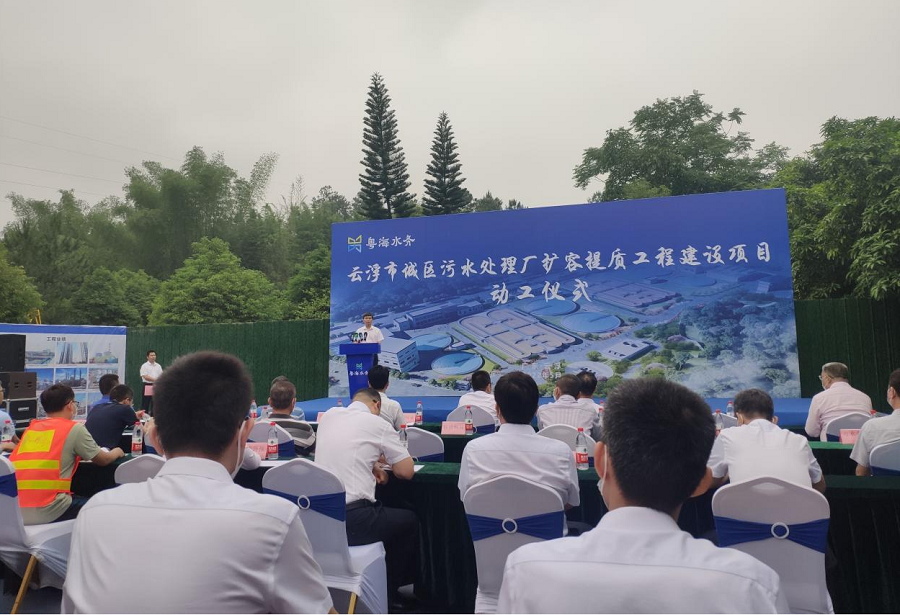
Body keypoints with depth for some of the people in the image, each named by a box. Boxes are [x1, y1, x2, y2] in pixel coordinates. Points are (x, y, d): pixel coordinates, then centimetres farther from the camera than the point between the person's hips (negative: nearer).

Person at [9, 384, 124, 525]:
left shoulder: (31, 428, 14)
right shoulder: (74, 428, -2)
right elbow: (103, 460, 9)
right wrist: (116, 452, 30)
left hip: (12, 509, 7)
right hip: (45, 512, -7)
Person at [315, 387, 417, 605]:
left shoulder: (329, 415, 11)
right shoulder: (378, 424, -5)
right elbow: (406, 472, 0)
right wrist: (388, 458, 20)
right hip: (352, 519, -6)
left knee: (381, 508, 33)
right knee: (409, 521, 20)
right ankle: (389, 590, 28)